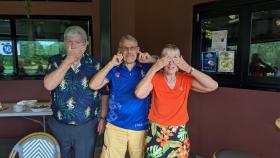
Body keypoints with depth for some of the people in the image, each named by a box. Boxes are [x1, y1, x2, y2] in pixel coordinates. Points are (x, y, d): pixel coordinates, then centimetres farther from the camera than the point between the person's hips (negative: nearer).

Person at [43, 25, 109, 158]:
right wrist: (69, 59, -19)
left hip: (86, 127, -1)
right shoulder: (55, 61, -2)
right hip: (59, 126, 2)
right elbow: (49, 85, -19)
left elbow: (105, 93, 1)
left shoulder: (95, 64, -4)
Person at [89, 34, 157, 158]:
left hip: (140, 127, 1)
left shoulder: (147, 68, 1)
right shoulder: (114, 70, 1)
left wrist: (152, 60, -10)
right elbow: (93, 85, -9)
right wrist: (111, 64, -13)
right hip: (115, 126, 0)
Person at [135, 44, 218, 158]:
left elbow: (213, 86, -15)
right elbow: (139, 94, -28)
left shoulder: (186, 79, -4)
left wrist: (189, 69, -19)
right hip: (156, 133, -2)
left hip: (179, 134, 2)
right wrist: (154, 68, -23)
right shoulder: (155, 78, -10)